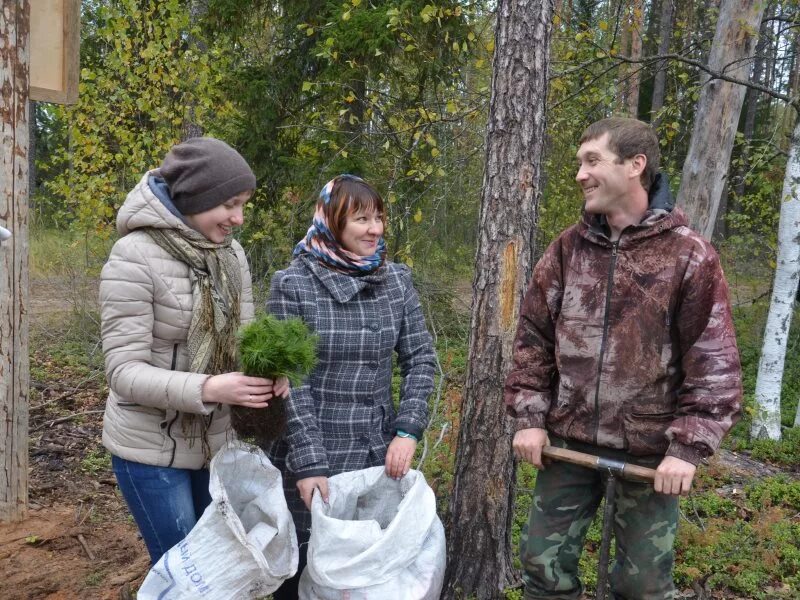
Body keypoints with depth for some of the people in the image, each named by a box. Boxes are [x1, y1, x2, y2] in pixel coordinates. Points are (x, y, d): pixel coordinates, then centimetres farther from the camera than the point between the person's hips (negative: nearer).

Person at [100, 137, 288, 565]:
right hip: (152, 448, -6)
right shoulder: (135, 257, -20)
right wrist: (206, 389, -36)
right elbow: (124, 372, -22)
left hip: (218, 439, 6)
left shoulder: (231, 254, -1)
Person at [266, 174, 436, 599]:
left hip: (379, 452, 4)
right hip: (307, 453, -3)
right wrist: (309, 462, -17)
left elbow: (420, 358, 3)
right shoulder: (292, 285, -10)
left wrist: (407, 431, -9)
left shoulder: (397, 280, 1)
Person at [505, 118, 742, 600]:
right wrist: (529, 417, -1)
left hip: (649, 451, -3)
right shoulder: (568, 248, 2)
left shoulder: (690, 255, -9)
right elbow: (533, 339, 6)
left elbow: (716, 364, -9)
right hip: (568, 441, 3)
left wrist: (689, 447, -14)